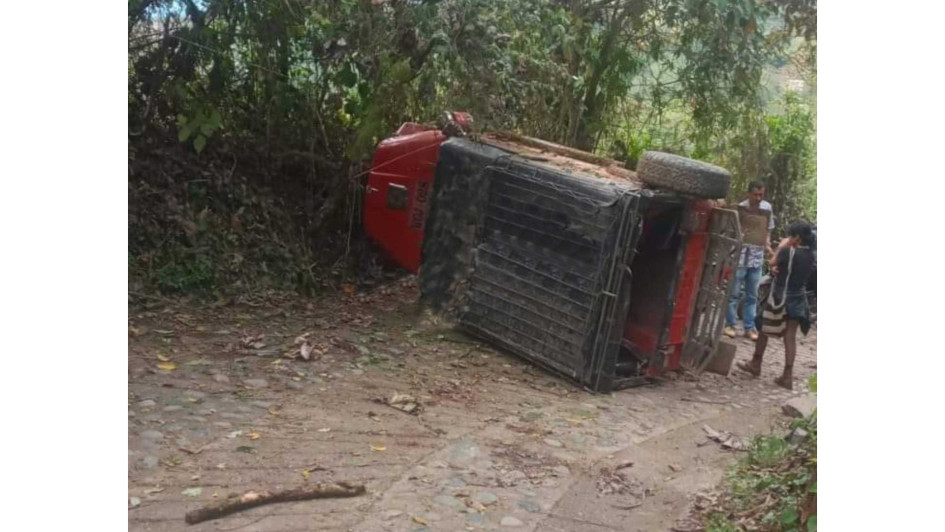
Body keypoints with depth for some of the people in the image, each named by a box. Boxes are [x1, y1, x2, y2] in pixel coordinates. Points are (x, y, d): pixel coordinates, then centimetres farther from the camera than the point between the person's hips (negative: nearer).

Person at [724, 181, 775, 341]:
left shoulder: (767, 208, 3)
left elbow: (768, 228, 15)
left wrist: (767, 244, 0)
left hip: (757, 257, 5)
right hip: (739, 257, -4)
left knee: (752, 296, 10)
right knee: (734, 293, 3)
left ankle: (750, 327, 17)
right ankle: (730, 324, 14)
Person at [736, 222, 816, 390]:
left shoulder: (789, 252, -19)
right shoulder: (810, 255, 2)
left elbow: (773, 263, -5)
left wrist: (781, 247, 2)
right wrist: (779, 269, -2)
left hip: (781, 297, -5)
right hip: (798, 299, 5)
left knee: (764, 330, 14)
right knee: (790, 337, 4)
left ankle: (755, 365, 27)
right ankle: (788, 376, 2)